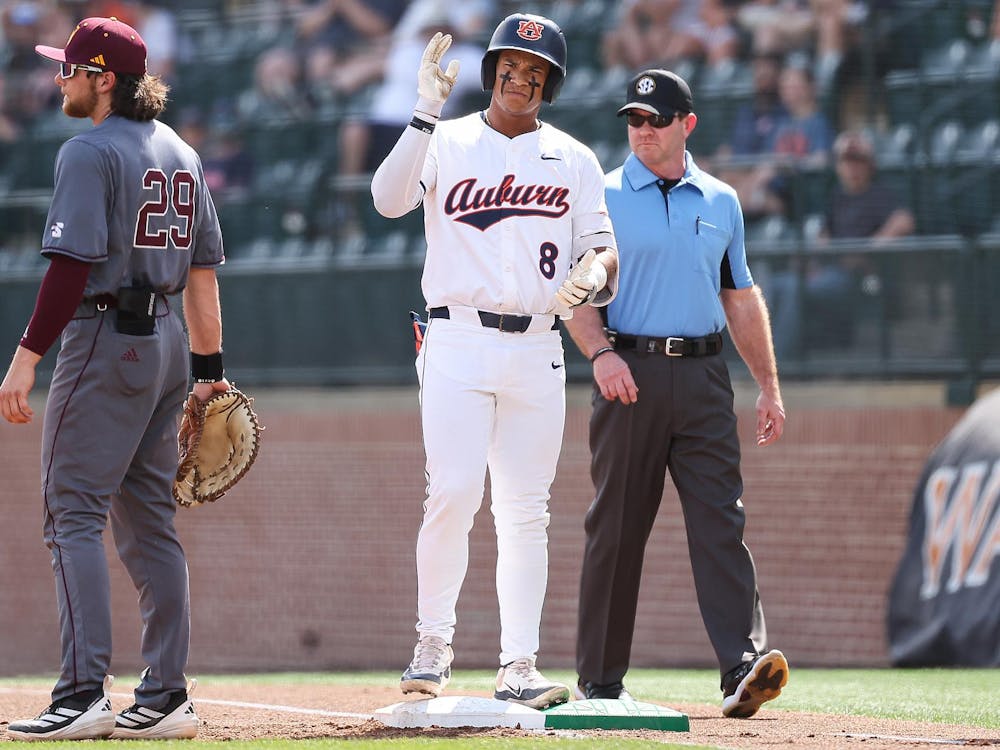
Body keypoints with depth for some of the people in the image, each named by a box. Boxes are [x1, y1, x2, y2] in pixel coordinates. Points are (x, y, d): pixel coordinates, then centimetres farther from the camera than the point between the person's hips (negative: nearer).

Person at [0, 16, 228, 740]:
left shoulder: (90, 152, -11)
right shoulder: (179, 152, 15)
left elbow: (73, 265, -20)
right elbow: (204, 267, 16)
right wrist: (209, 370, 18)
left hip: (104, 340, -9)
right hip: (166, 340, 9)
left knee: (74, 512, -9)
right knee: (148, 519, 12)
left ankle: (84, 693, -18)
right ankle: (166, 698, 11)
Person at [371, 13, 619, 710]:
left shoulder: (575, 161, 12)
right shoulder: (444, 144, 3)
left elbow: (603, 250, 8)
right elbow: (389, 198, -15)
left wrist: (590, 278, -15)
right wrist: (425, 115, -24)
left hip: (538, 350, 3)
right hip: (459, 342, -3)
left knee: (525, 513, 2)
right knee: (454, 490, -15)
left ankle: (519, 669, 3)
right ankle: (433, 644, 0)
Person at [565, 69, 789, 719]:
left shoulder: (721, 201, 14)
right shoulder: (602, 198, 5)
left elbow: (742, 297, 19)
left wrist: (770, 385, 13)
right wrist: (601, 353, -18)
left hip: (703, 377, 2)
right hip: (630, 375, -2)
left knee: (720, 519, -10)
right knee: (617, 526, 1)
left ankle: (745, 667, -21)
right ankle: (600, 680, 8)